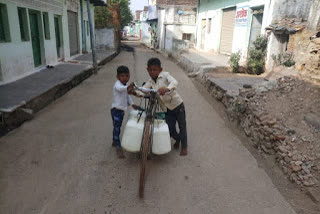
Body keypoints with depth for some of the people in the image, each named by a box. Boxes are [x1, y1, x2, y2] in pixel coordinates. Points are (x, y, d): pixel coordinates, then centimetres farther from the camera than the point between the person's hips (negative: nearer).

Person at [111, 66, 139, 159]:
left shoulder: (126, 85, 7)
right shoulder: (117, 84, -19)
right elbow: (120, 88, -44)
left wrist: (132, 104, 7)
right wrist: (127, 87, -65)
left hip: (122, 110, 9)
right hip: (116, 110, -8)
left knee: (117, 127, 23)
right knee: (117, 128, -7)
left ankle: (114, 141, 42)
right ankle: (118, 148, -2)